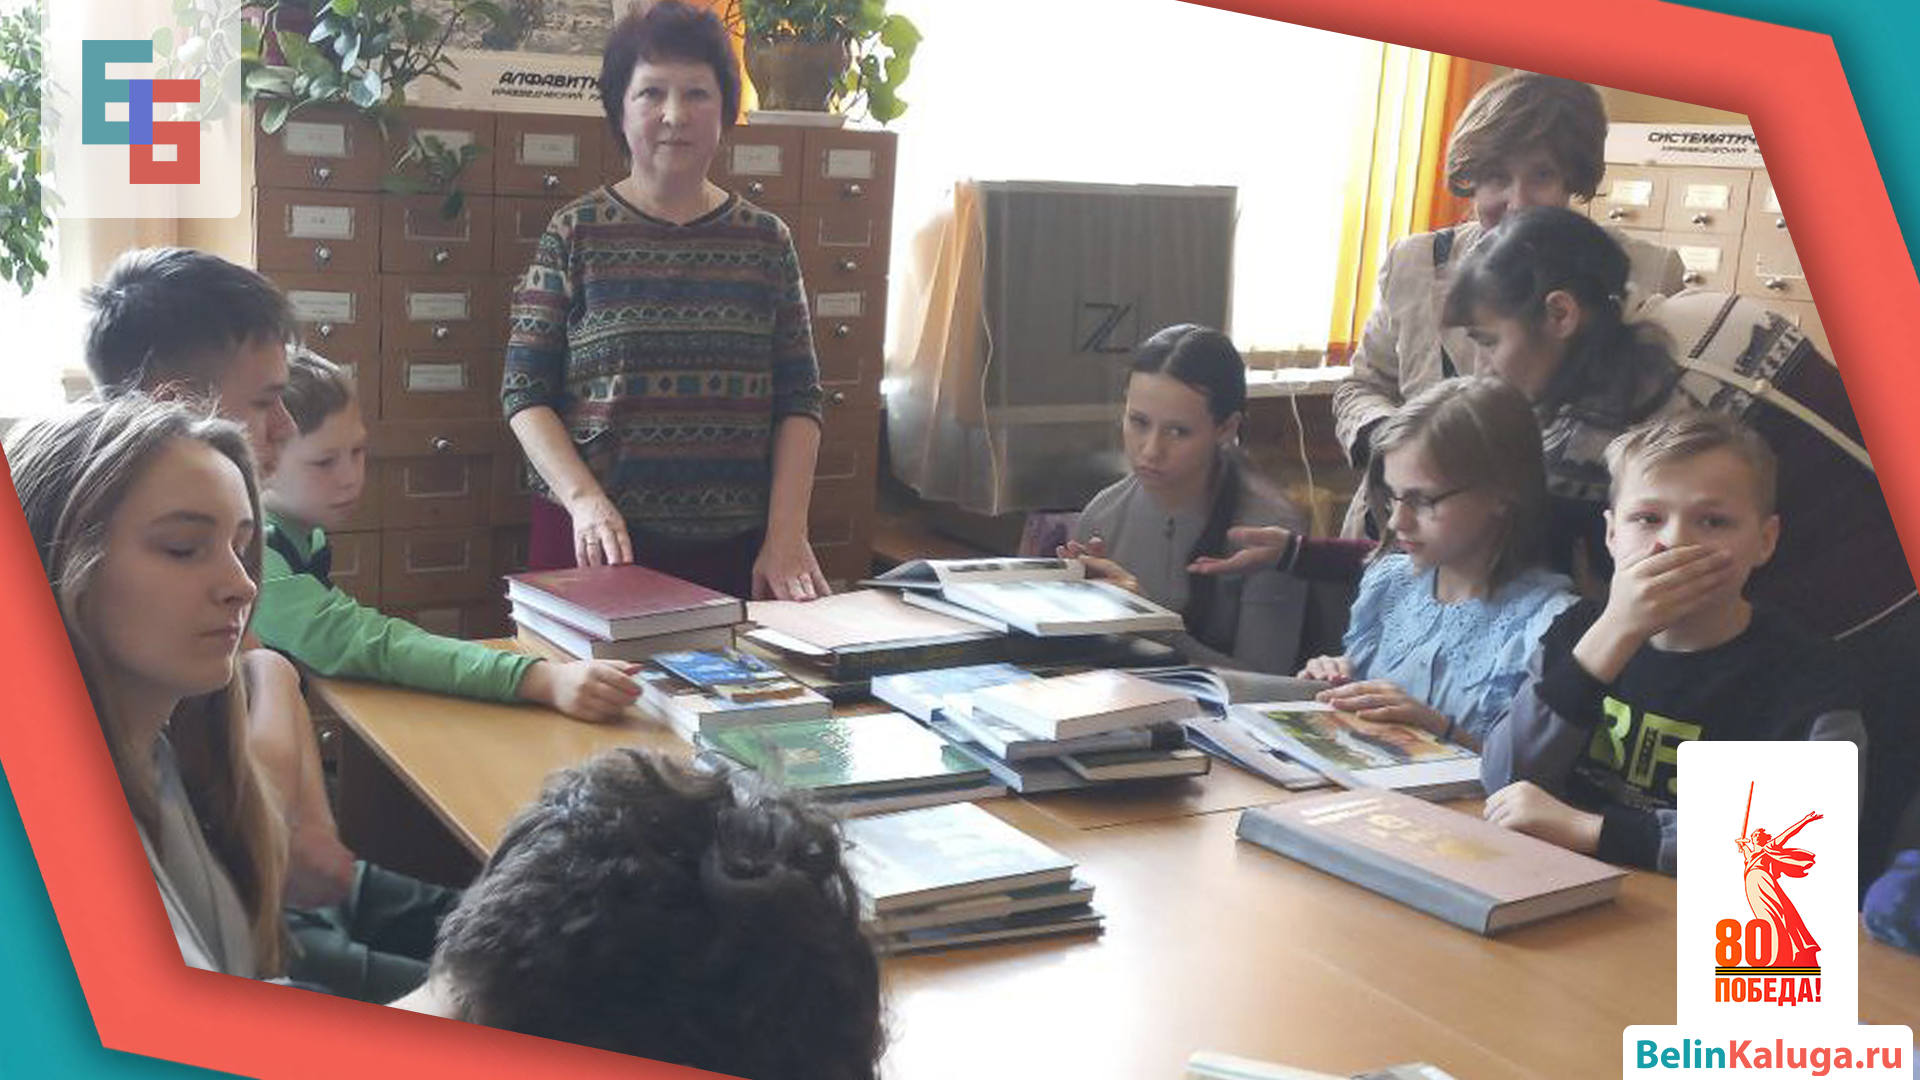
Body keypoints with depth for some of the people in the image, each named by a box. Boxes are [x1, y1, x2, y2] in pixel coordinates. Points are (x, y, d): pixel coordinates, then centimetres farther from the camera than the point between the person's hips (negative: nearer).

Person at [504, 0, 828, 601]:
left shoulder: (767, 241, 5)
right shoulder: (576, 234, 0)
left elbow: (800, 401, 4)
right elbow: (525, 393, -2)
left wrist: (787, 534, -8)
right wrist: (585, 500, -17)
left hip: (737, 551, 2)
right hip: (596, 545, -1)